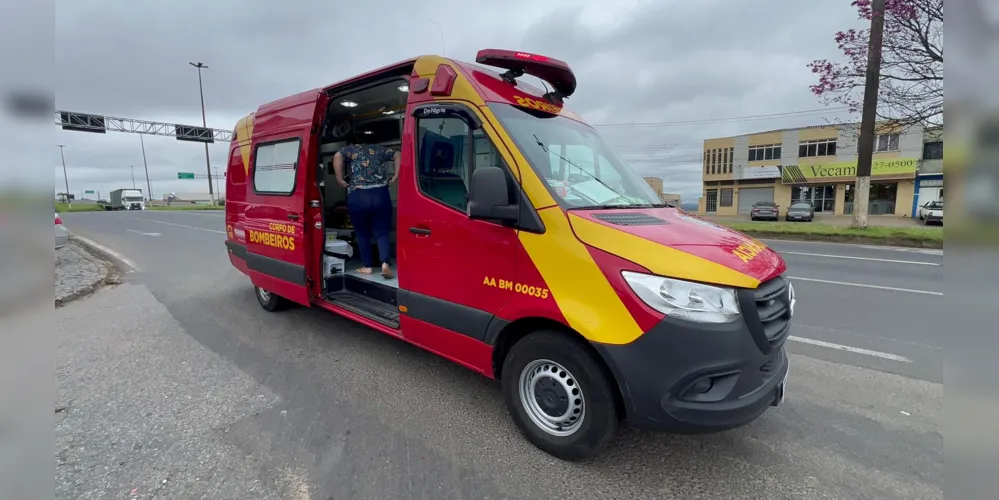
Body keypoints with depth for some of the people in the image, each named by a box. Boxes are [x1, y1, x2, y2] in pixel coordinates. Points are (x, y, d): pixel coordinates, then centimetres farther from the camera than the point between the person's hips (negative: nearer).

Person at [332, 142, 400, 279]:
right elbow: (397, 155, 16)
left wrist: (340, 180, -2)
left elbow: (337, 157, -7)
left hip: (358, 196, -2)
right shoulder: (378, 149, 21)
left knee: (362, 233, 14)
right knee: (381, 232, 7)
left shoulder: (350, 149, 13)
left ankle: (368, 266, 18)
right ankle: (385, 263, -13)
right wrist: (395, 176, 12)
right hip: (381, 194, 2)